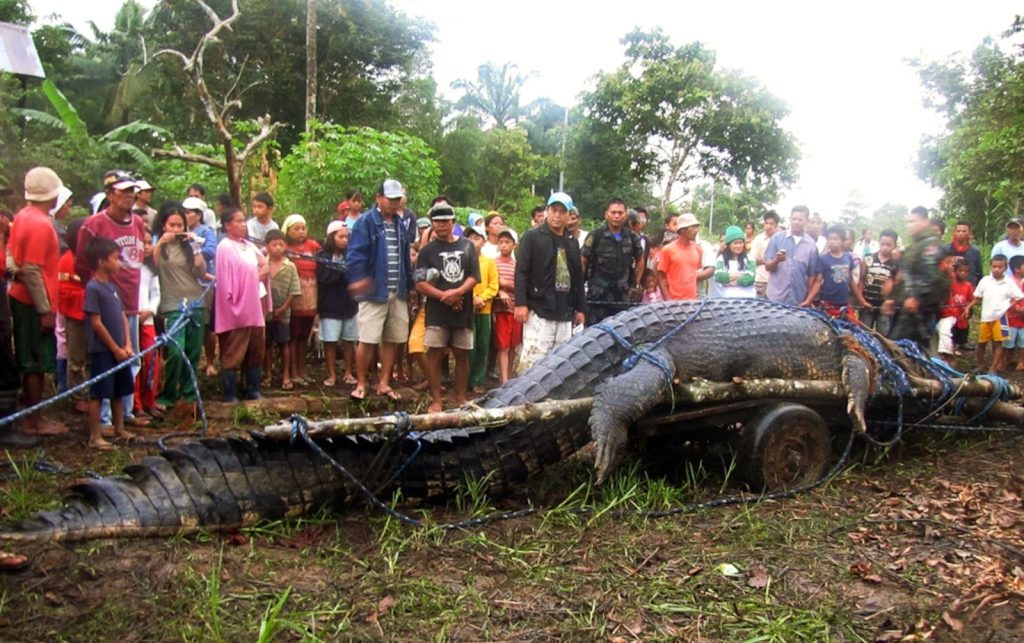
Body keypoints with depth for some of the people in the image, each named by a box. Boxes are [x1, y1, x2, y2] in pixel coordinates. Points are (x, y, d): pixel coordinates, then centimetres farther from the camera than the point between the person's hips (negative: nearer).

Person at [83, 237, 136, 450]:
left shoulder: (113, 286, 12)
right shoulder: (93, 288, -14)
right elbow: (96, 323, -16)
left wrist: (127, 345, 2)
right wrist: (115, 348, -12)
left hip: (120, 349, 8)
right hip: (102, 350, -8)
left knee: (119, 391, 15)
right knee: (98, 393, -2)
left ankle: (120, 429, 26)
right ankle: (95, 436, 4)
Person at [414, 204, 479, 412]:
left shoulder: (467, 246, 9)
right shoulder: (427, 250, 4)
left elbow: (474, 277, 2)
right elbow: (420, 284, -3)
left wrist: (457, 292, -14)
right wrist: (444, 296, -14)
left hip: (463, 310, 2)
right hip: (437, 311, -2)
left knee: (462, 355, 7)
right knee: (435, 354, -3)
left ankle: (461, 399, 18)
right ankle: (436, 400, 5)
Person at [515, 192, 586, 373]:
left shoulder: (572, 243, 17)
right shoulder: (532, 237, 0)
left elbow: (578, 278, 20)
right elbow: (521, 271, -7)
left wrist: (580, 308, 16)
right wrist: (520, 303, -15)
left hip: (565, 313, 6)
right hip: (539, 310, -6)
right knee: (533, 357, -12)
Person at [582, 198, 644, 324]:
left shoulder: (632, 237, 5)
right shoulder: (595, 236, -7)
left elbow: (640, 260, 21)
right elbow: (582, 263, -3)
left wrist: (636, 285, 18)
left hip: (622, 297, 4)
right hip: (597, 296, -4)